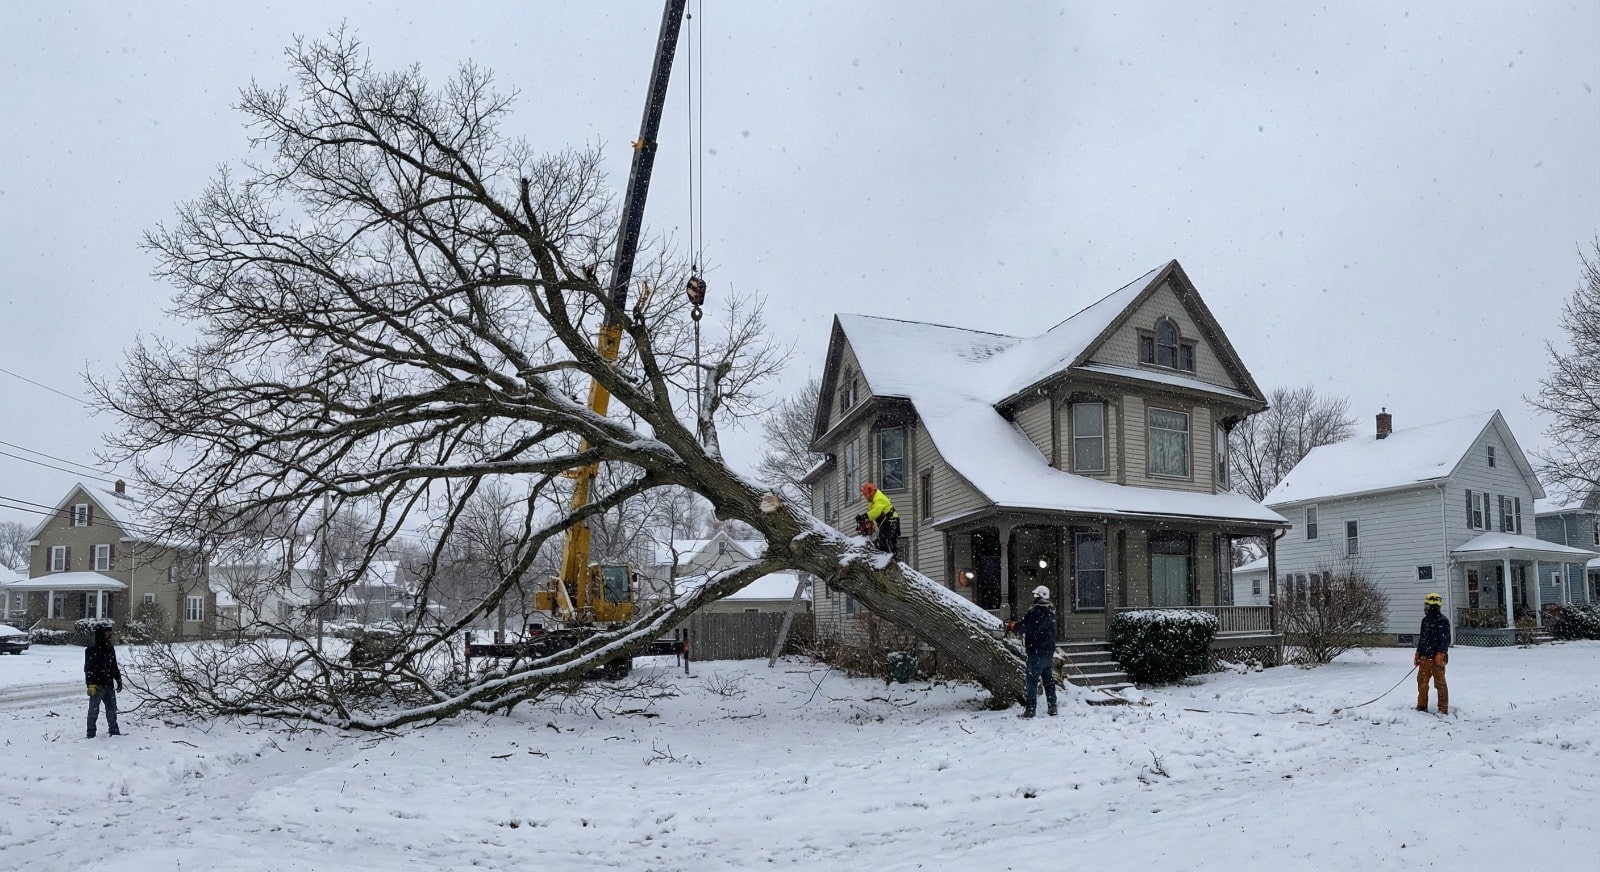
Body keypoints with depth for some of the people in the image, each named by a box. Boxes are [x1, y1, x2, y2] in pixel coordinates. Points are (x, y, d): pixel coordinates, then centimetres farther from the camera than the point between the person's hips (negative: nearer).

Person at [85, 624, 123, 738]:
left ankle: (114, 731, 22)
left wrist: (118, 679, 20)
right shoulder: (91, 650, -11)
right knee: (94, 710, 0)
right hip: (97, 686, -7)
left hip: (109, 685, 7)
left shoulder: (110, 648, 12)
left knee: (112, 709, 13)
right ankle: (91, 734, 7)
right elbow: (88, 668, -15)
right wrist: (91, 684, -22)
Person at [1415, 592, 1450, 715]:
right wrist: (1418, 654, 20)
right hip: (1425, 657, 8)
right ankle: (1422, 706, 20)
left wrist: (1440, 654, -22)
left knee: (1440, 683, -2)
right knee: (1422, 681, 10)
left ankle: (1443, 709, 5)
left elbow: (1445, 640, -15)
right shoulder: (1425, 620, 15)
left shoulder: (1442, 621, -10)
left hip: (1437, 658, -8)